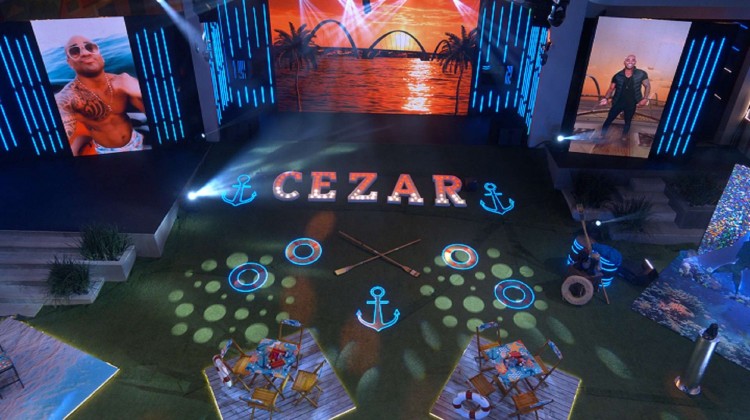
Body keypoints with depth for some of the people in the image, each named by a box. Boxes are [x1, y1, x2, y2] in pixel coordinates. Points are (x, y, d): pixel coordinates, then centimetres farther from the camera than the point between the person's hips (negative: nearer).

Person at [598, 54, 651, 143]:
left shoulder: (641, 74, -8)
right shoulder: (617, 76, -6)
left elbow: (647, 86, 0)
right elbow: (611, 88, -1)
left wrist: (645, 98, -14)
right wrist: (606, 98, -18)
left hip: (631, 104, 0)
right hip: (618, 102, 0)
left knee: (628, 122, 16)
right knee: (609, 119, 3)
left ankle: (624, 137, 34)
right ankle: (602, 136, 17)